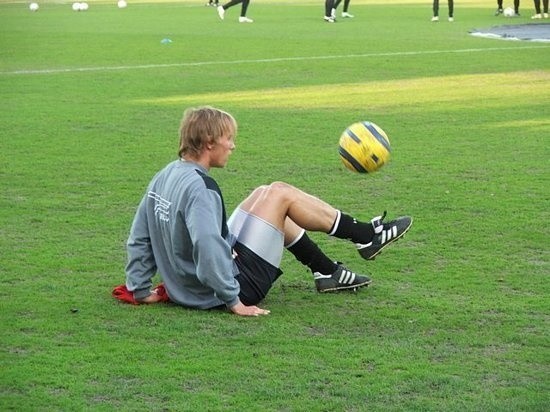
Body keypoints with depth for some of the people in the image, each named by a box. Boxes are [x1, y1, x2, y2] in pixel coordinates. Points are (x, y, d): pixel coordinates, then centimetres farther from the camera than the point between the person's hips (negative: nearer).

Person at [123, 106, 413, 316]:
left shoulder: (163, 177, 3)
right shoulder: (200, 188, -25)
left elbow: (139, 239, 8)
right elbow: (208, 250, -35)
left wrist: (140, 290, 13)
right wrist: (234, 302, -29)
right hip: (226, 290, -10)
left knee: (265, 196, 21)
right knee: (281, 194, -1)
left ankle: (328, 272, 28)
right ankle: (366, 236, 14)